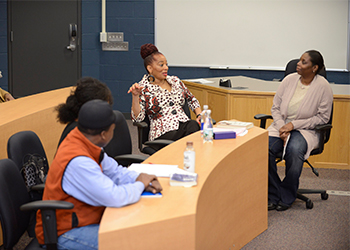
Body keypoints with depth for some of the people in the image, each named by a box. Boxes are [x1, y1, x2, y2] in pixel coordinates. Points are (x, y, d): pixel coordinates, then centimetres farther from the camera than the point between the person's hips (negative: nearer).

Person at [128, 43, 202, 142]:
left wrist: (200, 114, 12)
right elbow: (137, 118, -5)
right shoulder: (143, 88, 3)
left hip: (185, 124, 6)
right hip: (163, 133, -6)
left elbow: (191, 100, 30)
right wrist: (135, 96, -18)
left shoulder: (175, 81, 19)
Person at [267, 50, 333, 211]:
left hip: (306, 130, -4)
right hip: (281, 126, 4)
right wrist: (282, 127, -9)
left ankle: (287, 197, -17)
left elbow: (322, 117, -7)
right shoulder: (289, 80, 3)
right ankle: (273, 196, -14)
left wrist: (293, 124, -13)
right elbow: (275, 107, 9)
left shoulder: (323, 86, -7)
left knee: (294, 150, -37)